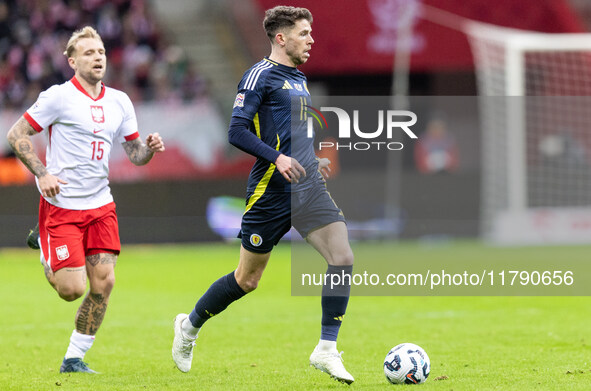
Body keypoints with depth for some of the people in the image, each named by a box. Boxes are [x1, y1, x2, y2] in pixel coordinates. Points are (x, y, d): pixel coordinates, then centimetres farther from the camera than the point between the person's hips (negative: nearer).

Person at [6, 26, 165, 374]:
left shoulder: (119, 102, 9)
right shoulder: (59, 97, -8)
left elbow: (135, 154, 16)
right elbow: (16, 135, -6)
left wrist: (150, 147, -7)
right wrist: (42, 174, -15)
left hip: (101, 205, 5)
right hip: (61, 205, -5)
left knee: (104, 283, -4)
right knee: (73, 289, -10)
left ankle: (74, 359, 10)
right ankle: (46, 256, 24)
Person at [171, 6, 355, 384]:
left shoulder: (300, 79, 17)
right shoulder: (261, 75, -9)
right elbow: (237, 131, -16)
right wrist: (277, 158, -26)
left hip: (308, 188, 7)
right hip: (271, 192, -7)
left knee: (343, 257, -13)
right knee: (247, 279, 5)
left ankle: (327, 350, -7)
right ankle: (190, 326, 29)